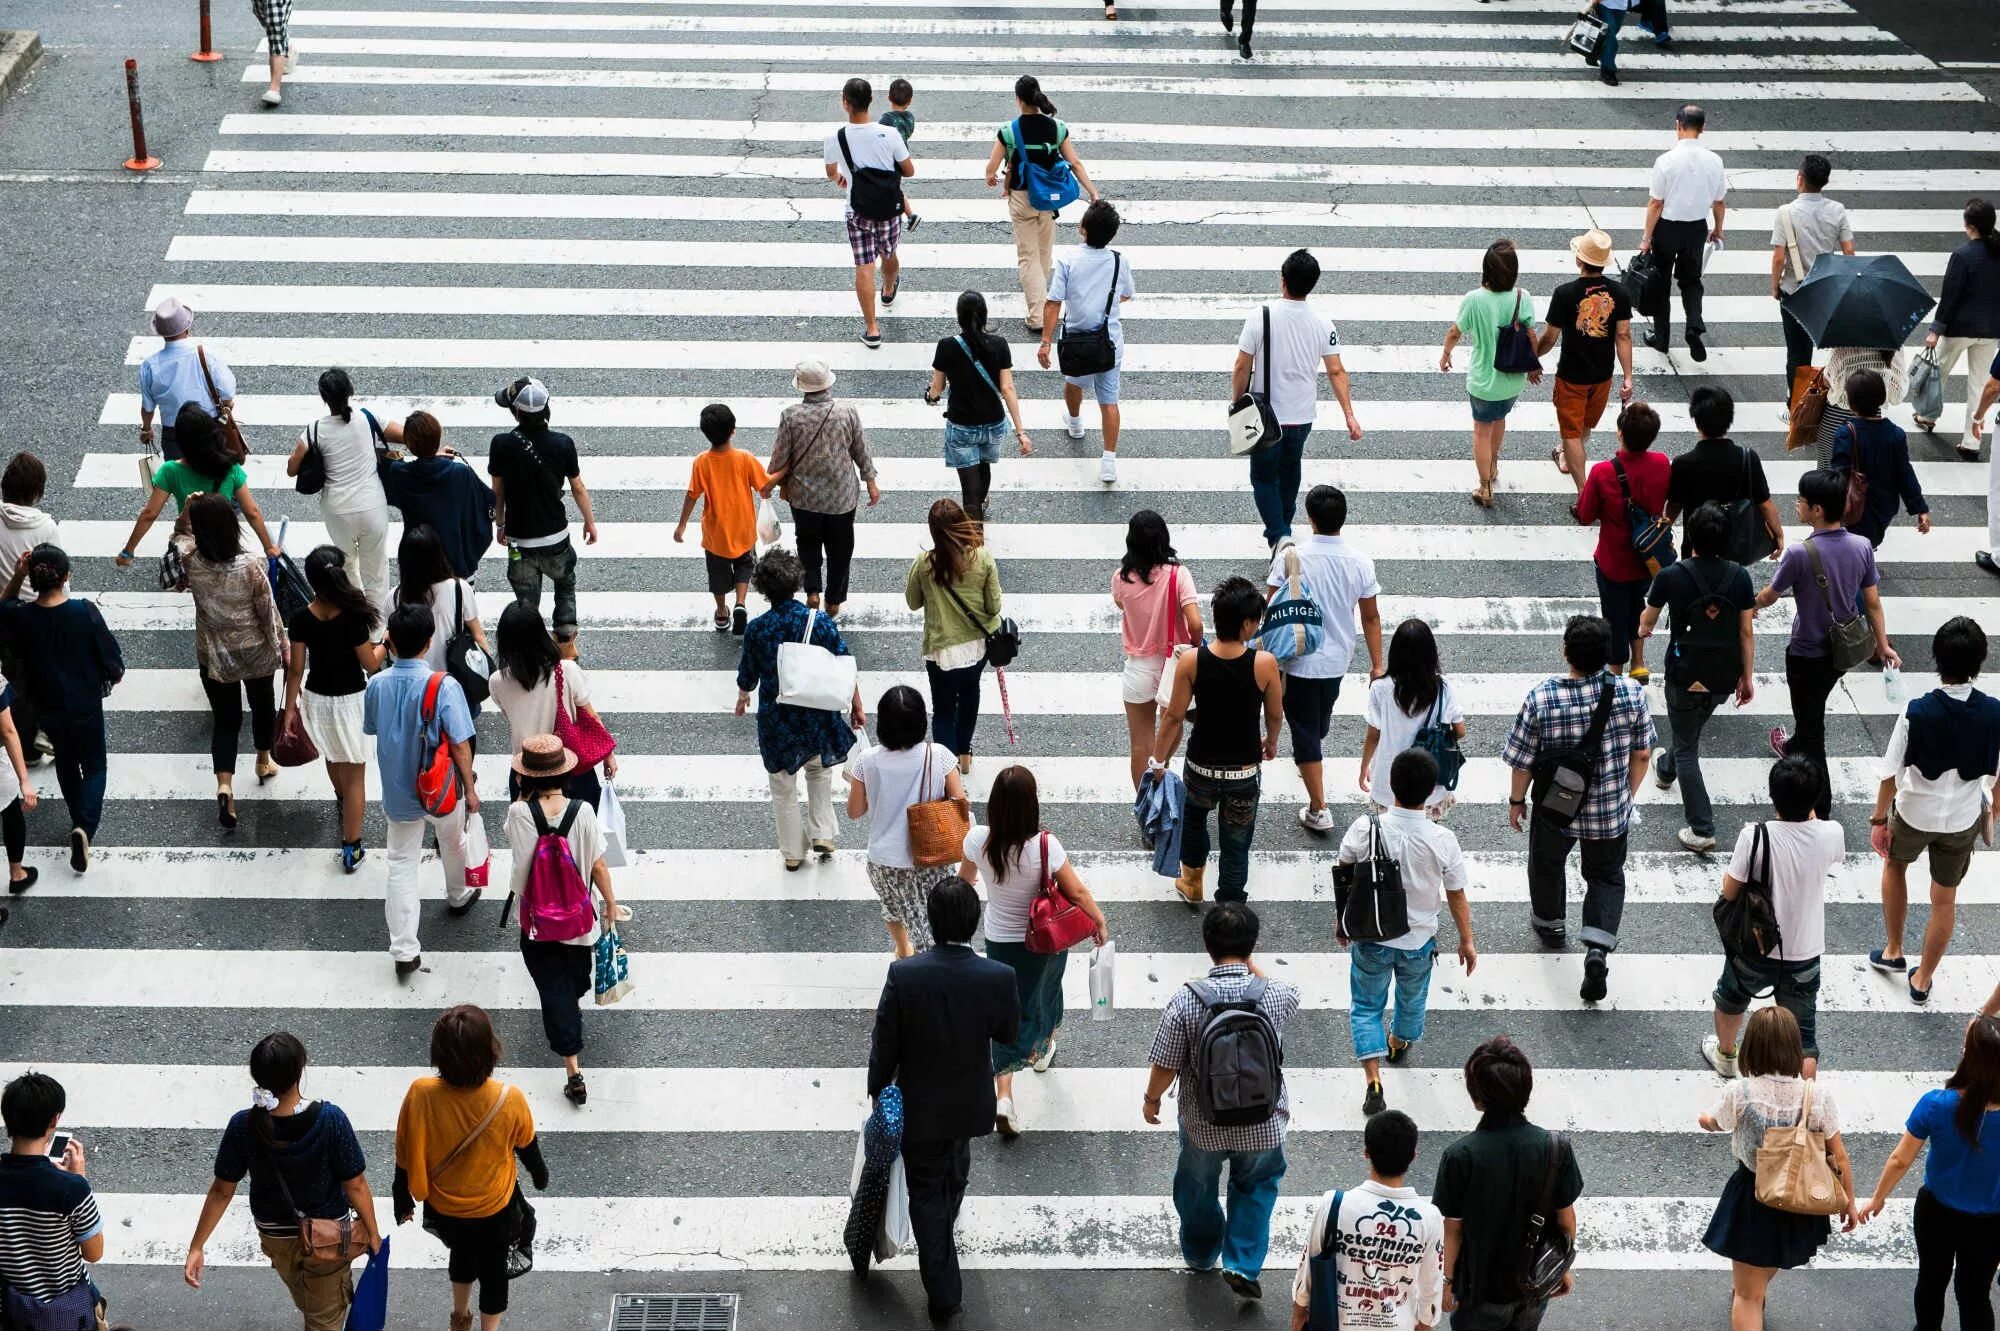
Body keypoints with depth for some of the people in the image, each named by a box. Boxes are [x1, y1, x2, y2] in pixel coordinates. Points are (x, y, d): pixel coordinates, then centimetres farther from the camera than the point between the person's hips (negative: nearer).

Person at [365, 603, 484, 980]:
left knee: (401, 866, 10)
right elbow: (460, 745, -19)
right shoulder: (444, 686, -24)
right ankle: (459, 897, 56)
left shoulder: (377, 685, -12)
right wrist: (470, 788, -6)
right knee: (453, 845, 28)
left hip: (398, 793, 2)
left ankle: (404, 952, 7)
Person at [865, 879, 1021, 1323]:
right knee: (954, 1174, 32)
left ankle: (944, 1294, 16)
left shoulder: (904, 974, -26)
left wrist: (878, 1094, 1)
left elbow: (884, 1046, -16)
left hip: (919, 1107, -2)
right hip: (970, 1104, 2)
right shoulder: (998, 977, -24)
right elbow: (1008, 1034, -5)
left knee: (927, 1191, 15)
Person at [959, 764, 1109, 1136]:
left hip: (999, 939, 1)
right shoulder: (1045, 845, -30)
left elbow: (966, 876, 2)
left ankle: (1003, 1094, 0)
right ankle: (1043, 1049, 56)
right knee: (1046, 990, 29)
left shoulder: (978, 840, -21)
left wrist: (964, 885, 28)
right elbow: (1077, 892, -19)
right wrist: (1101, 923, 0)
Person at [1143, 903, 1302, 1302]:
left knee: (1198, 1186, 29)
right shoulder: (1278, 996, -20)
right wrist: (1250, 964, 1)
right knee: (1256, 1185, 29)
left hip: (1202, 1123, 0)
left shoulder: (1185, 1001, -24)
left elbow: (1164, 1068, -15)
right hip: (1262, 1123, 0)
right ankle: (1243, 1265, 23)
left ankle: (1201, 1254, 50)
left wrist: (1151, 1098, 4)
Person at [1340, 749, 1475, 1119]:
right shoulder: (1442, 841, -22)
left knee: (1366, 1007, 17)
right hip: (1419, 942, 1)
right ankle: (1399, 1043, 57)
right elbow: (1457, 896, -9)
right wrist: (1466, 940, 7)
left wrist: (1341, 921, 12)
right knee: (1412, 1000, 29)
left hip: (1370, 939, -1)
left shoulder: (1365, 829, -22)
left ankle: (1374, 1081, 4)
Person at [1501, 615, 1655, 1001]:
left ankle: (1549, 923, 51)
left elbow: (1522, 761, -14)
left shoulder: (1541, 698, -24)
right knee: (1606, 874, 20)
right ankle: (1598, 947, 2)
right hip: (1611, 810, 1)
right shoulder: (1630, 694, -18)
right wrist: (1628, 794, 12)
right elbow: (1642, 754, -6)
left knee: (1547, 864, 27)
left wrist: (1517, 800, 5)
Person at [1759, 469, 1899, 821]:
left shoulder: (1801, 554, -28)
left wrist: (1750, 607, 10)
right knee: (1815, 709, 32)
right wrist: (1883, 644, 11)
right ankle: (1795, 747, 60)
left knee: (1811, 722, 8)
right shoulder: (1862, 547, -12)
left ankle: (1821, 808, 14)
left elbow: (1769, 596, -12)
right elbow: (1872, 601, -2)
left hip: (1807, 655, -6)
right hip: (1843, 649, 6)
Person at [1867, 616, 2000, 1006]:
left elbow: (1891, 773, -17)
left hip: (1913, 814, -1)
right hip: (1962, 820, 1)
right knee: (1944, 899, 19)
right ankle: (1923, 979, 34)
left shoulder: (1917, 712, -24)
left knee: (1894, 864, 31)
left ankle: (1893, 951, 40)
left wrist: (1878, 820, -4)